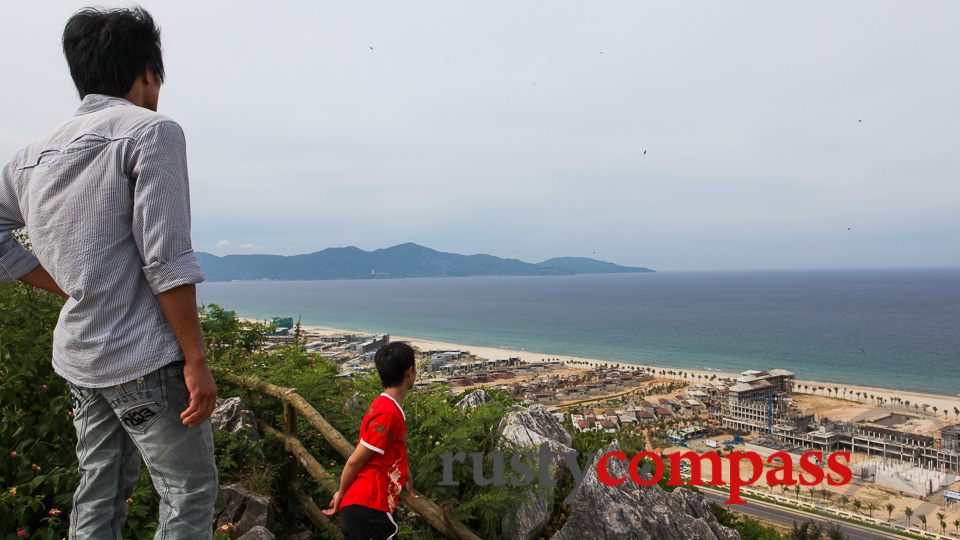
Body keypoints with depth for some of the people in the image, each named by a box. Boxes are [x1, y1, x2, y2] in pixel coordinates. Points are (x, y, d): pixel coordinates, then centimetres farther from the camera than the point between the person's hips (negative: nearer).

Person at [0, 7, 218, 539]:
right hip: (142, 356, -8)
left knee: (101, 491, 18)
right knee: (190, 492, 4)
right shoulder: (152, 131, -12)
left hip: (77, 354, 8)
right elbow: (165, 261, -19)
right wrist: (197, 361, -15)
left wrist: (71, 289, 11)